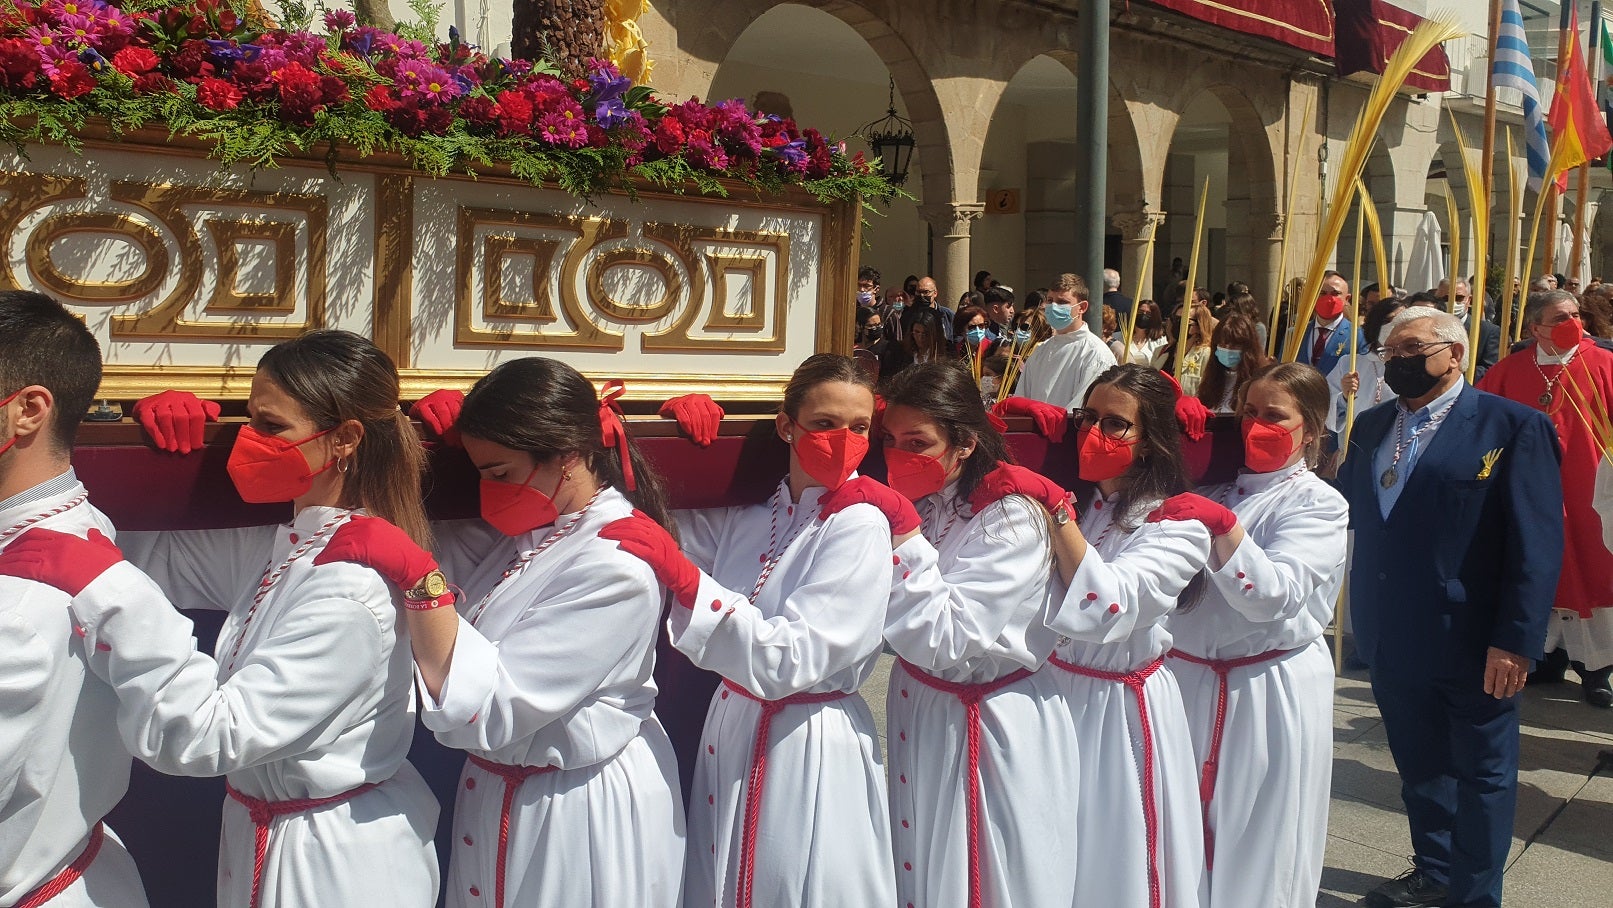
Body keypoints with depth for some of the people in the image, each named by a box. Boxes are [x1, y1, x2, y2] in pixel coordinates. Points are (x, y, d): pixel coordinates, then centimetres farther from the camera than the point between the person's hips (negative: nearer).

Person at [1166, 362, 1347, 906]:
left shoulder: (1318, 504, -5)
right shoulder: (1214, 485, 10)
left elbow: (1272, 596, -20)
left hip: (1268, 693, -5)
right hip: (1185, 676, 5)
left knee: (1254, 843, 5)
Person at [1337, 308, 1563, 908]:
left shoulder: (1513, 428, -10)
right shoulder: (1372, 428, 9)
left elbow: (1537, 543, -14)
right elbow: (1345, 509, 16)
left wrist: (1517, 638, -18)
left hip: (1472, 646, -6)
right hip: (1393, 640, 6)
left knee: (1481, 774, 10)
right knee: (1418, 764, 20)